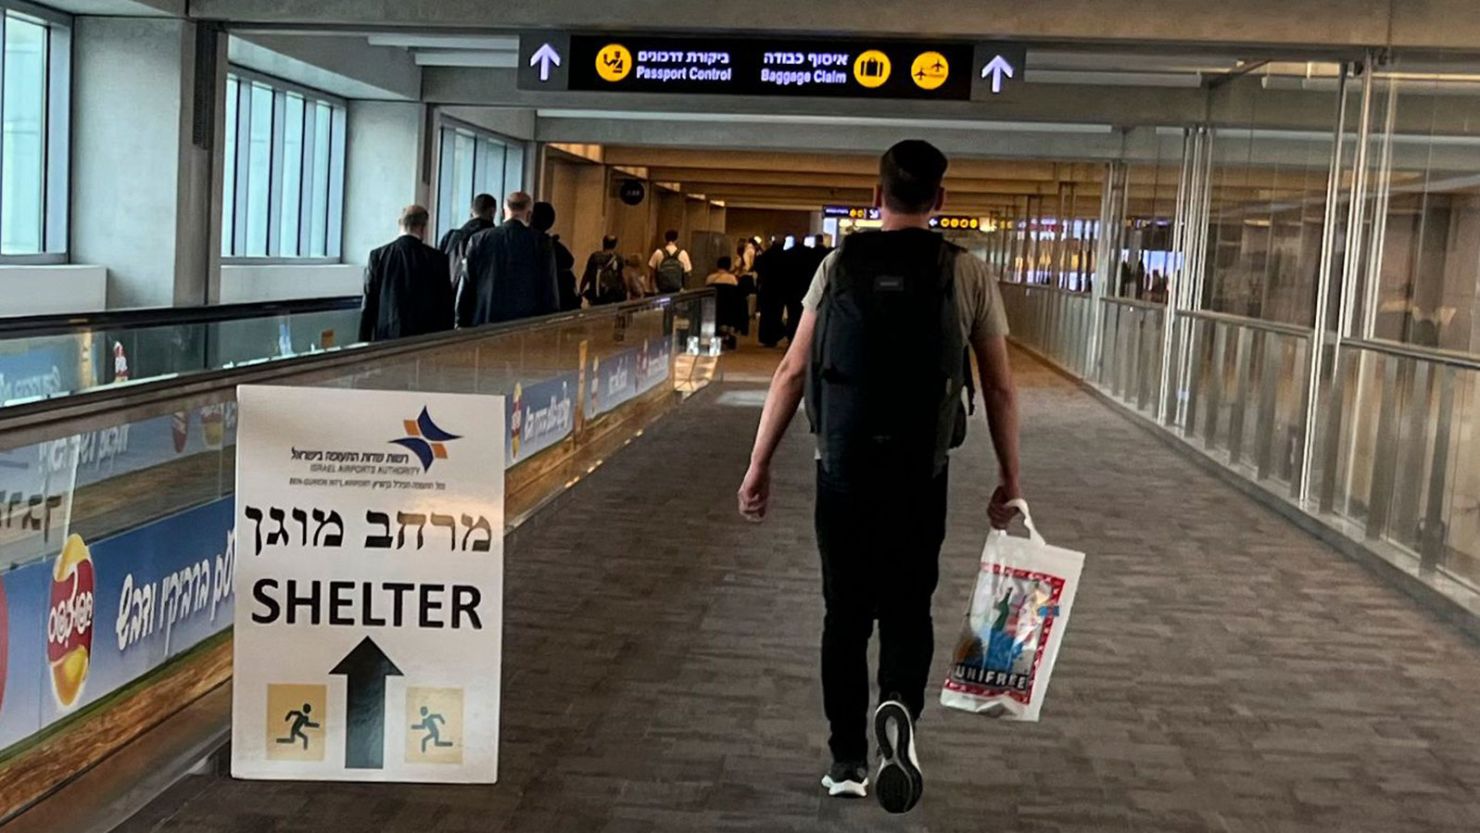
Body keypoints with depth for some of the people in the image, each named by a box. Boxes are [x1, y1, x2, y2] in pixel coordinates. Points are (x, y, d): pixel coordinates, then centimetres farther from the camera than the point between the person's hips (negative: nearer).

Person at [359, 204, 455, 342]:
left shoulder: (379, 255, 0)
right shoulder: (436, 258, -2)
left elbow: (369, 303, 3)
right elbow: (445, 305, 1)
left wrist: (364, 341, 10)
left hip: (386, 336, 1)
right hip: (424, 337, -1)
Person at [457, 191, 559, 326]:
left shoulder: (479, 240, 3)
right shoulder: (541, 242, -3)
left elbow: (466, 288, 5)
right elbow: (550, 290, -2)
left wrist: (461, 325, 12)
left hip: (484, 325, 2)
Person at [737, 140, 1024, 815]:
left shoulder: (839, 266, 1)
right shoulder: (967, 274, 0)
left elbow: (792, 371, -2)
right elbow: (999, 388, 1)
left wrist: (759, 465, 3)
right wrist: (1009, 479, 10)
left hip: (843, 468, 1)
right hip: (920, 473, -1)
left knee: (846, 613, 13)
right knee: (907, 608, 13)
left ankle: (847, 762, 18)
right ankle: (900, 709, -17)